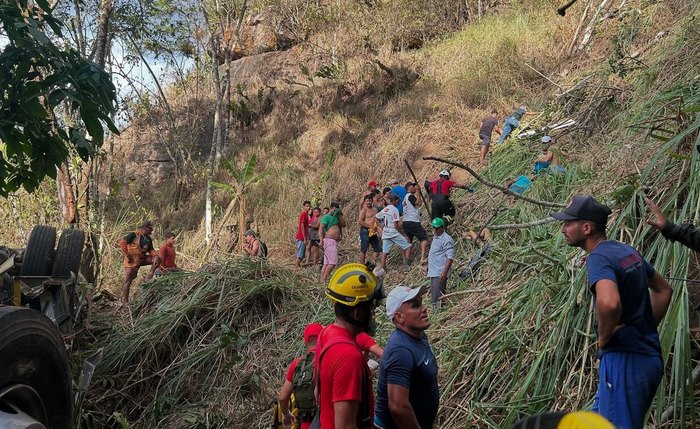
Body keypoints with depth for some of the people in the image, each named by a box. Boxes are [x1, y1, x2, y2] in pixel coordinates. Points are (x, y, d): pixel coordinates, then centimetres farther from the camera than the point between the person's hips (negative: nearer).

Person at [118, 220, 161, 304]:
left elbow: (151, 250, 12)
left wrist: (156, 254, -10)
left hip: (142, 259, 6)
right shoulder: (134, 235, -14)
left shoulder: (148, 239, 7)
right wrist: (127, 255, -19)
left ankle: (149, 277, -11)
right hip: (132, 261, -6)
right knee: (128, 280, -2)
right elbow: (122, 242, -19)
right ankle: (124, 300, 8)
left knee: (157, 259, -12)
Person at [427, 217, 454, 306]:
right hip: (434, 272, 10)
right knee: (433, 296, 15)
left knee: (437, 299, -13)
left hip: (440, 273, -10)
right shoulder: (435, 237, 16)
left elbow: (450, 257, -20)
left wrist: (444, 272, -27)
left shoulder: (446, 239, -15)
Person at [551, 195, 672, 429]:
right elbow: (663, 289, 25)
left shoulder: (599, 257, -17)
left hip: (625, 361, -9)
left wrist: (604, 336, -18)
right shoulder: (628, 251, 11)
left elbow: (609, 302, -37)